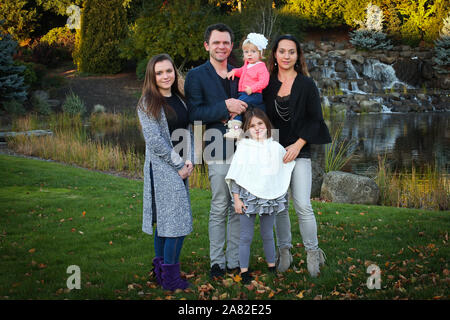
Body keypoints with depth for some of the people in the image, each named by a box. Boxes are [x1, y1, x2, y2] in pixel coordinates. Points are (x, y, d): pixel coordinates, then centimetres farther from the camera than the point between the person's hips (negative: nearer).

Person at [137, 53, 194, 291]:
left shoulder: (179, 100, 12)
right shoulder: (148, 103, -8)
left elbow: (188, 132, 13)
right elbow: (155, 141, -14)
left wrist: (189, 160, -2)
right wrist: (179, 165, -12)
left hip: (180, 167, 7)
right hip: (161, 167, -7)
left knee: (165, 220, 11)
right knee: (178, 220, -9)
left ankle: (161, 271, 20)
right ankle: (170, 277, -1)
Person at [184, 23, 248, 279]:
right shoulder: (196, 75, 2)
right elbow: (194, 113, -7)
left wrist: (239, 111, -3)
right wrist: (225, 107, -16)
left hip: (243, 147, 5)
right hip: (218, 147, -4)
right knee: (219, 208, -3)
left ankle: (235, 259, 17)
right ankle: (217, 261, 9)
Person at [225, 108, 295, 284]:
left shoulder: (275, 147, 6)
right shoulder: (243, 147, -2)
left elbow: (286, 172, 17)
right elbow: (235, 176, -1)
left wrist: (283, 195, 15)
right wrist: (236, 198, -5)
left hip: (270, 197, 2)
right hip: (248, 198, -2)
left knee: (268, 235, 13)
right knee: (246, 236, 2)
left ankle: (272, 266, 26)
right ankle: (244, 270, 10)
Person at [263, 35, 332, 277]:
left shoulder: (306, 84, 1)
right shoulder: (267, 84, 7)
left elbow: (315, 120, -1)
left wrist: (297, 145, -10)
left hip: (299, 152, -3)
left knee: (303, 205, -8)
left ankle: (313, 253, 8)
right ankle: (284, 251, 20)